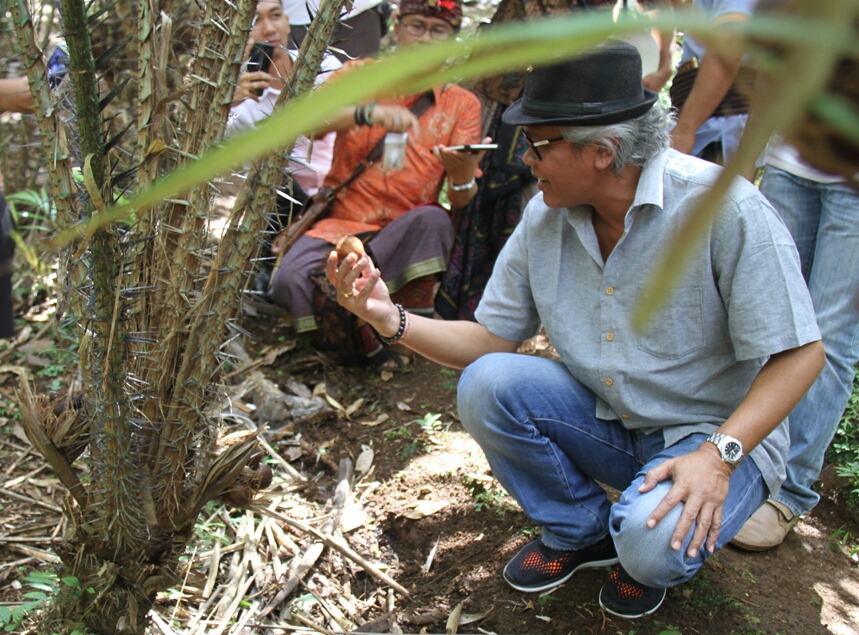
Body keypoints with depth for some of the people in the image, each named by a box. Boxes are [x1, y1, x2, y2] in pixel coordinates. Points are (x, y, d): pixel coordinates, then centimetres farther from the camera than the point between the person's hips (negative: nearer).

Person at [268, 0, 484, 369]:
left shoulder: (461, 105, 7)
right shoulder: (361, 75, 6)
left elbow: (461, 201, -2)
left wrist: (463, 175, -27)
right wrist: (368, 113, -33)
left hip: (406, 235, 0)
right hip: (341, 221, 0)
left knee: (433, 219, -34)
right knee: (290, 280, -28)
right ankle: (369, 346, -7)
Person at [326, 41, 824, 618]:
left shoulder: (720, 204, -22)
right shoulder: (545, 217, -6)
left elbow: (799, 354, -19)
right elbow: (491, 340, 0)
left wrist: (718, 455, -29)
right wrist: (391, 318, -15)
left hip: (719, 434, -4)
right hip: (604, 422, 5)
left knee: (652, 541, -32)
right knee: (486, 384, -18)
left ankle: (652, 555, 8)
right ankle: (581, 531, 5)